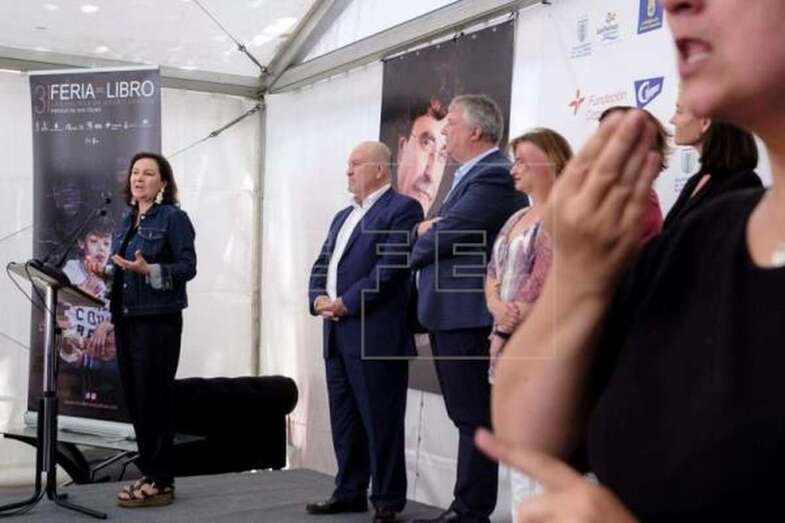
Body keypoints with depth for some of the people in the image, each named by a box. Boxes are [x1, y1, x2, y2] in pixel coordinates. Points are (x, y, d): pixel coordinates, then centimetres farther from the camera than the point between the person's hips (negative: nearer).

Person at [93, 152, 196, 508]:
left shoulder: (174, 218, -5)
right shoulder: (127, 220, 17)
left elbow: (187, 267, -12)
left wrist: (148, 270, -24)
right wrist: (105, 272, 2)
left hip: (158, 319, -8)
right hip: (126, 317, 8)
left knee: (154, 396, -5)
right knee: (134, 397, 10)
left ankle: (161, 482, 2)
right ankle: (148, 472, 21)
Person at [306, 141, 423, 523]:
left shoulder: (401, 209, -6)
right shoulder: (343, 216, 22)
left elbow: (390, 268, -16)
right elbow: (321, 265, 19)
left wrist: (346, 303, -16)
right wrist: (318, 299, -2)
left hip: (375, 334, -8)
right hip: (337, 334, 8)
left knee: (380, 421, -1)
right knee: (344, 420, 14)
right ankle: (349, 492, 24)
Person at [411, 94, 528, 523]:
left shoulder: (494, 176, -15)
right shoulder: (472, 175, 18)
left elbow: (445, 235, -18)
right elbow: (438, 229, 22)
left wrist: (418, 248, 1)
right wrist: (427, 229, 1)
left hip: (468, 317, -10)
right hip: (451, 315, 10)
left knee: (476, 419, -2)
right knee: (467, 417, 15)